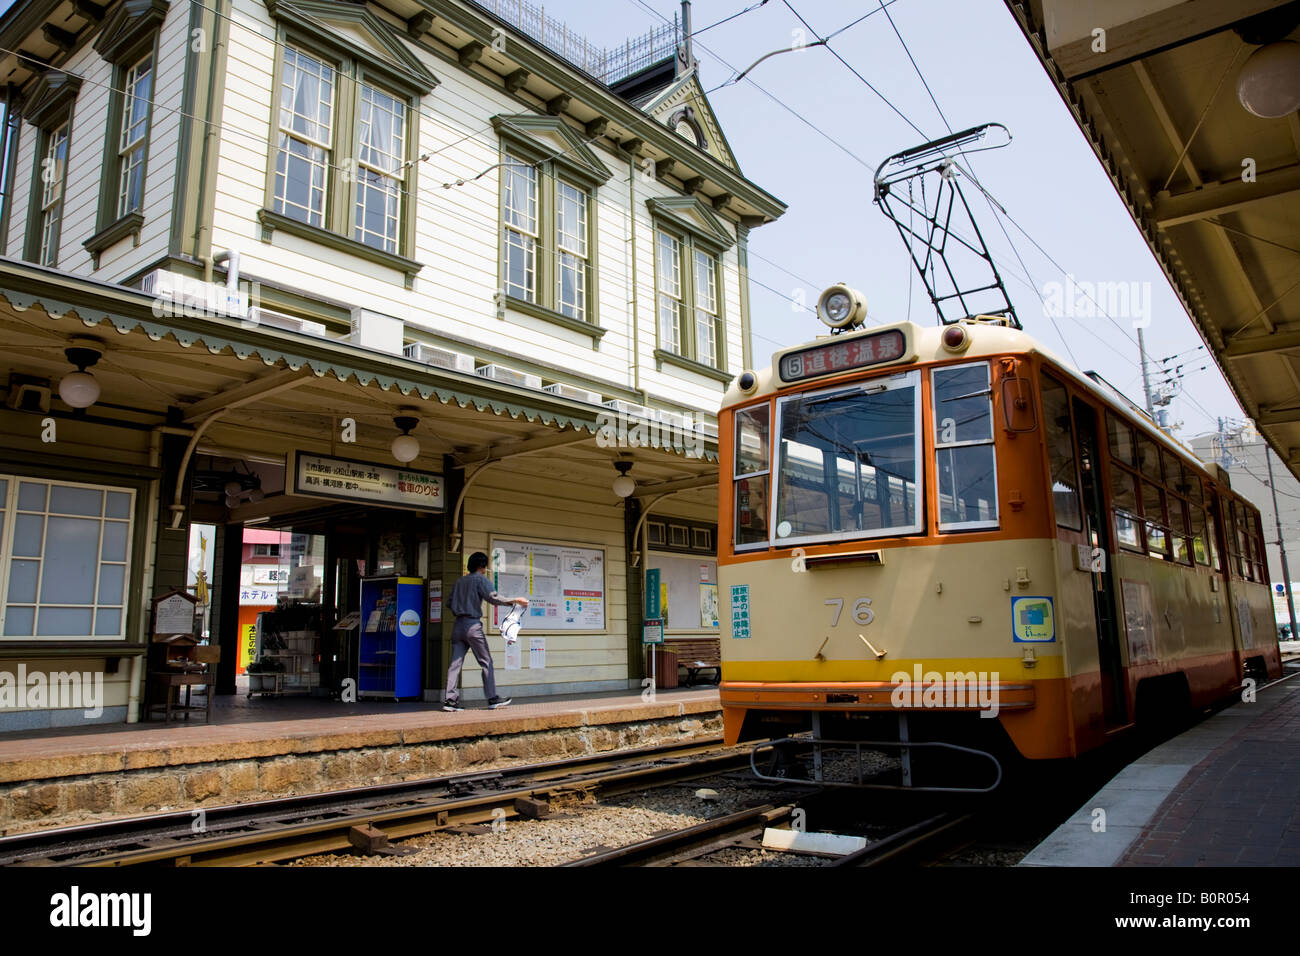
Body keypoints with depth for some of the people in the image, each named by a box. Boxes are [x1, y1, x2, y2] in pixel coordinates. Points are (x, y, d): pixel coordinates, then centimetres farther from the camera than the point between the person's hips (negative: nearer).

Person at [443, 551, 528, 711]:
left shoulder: (460, 581, 17)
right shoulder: (480, 579, -4)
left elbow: (449, 603, 18)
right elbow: (493, 598, -15)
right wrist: (516, 600, -10)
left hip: (458, 625, 6)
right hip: (473, 625, -6)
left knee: (455, 662, 3)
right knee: (486, 662, 4)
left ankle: (450, 699, -3)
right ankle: (493, 698, 8)